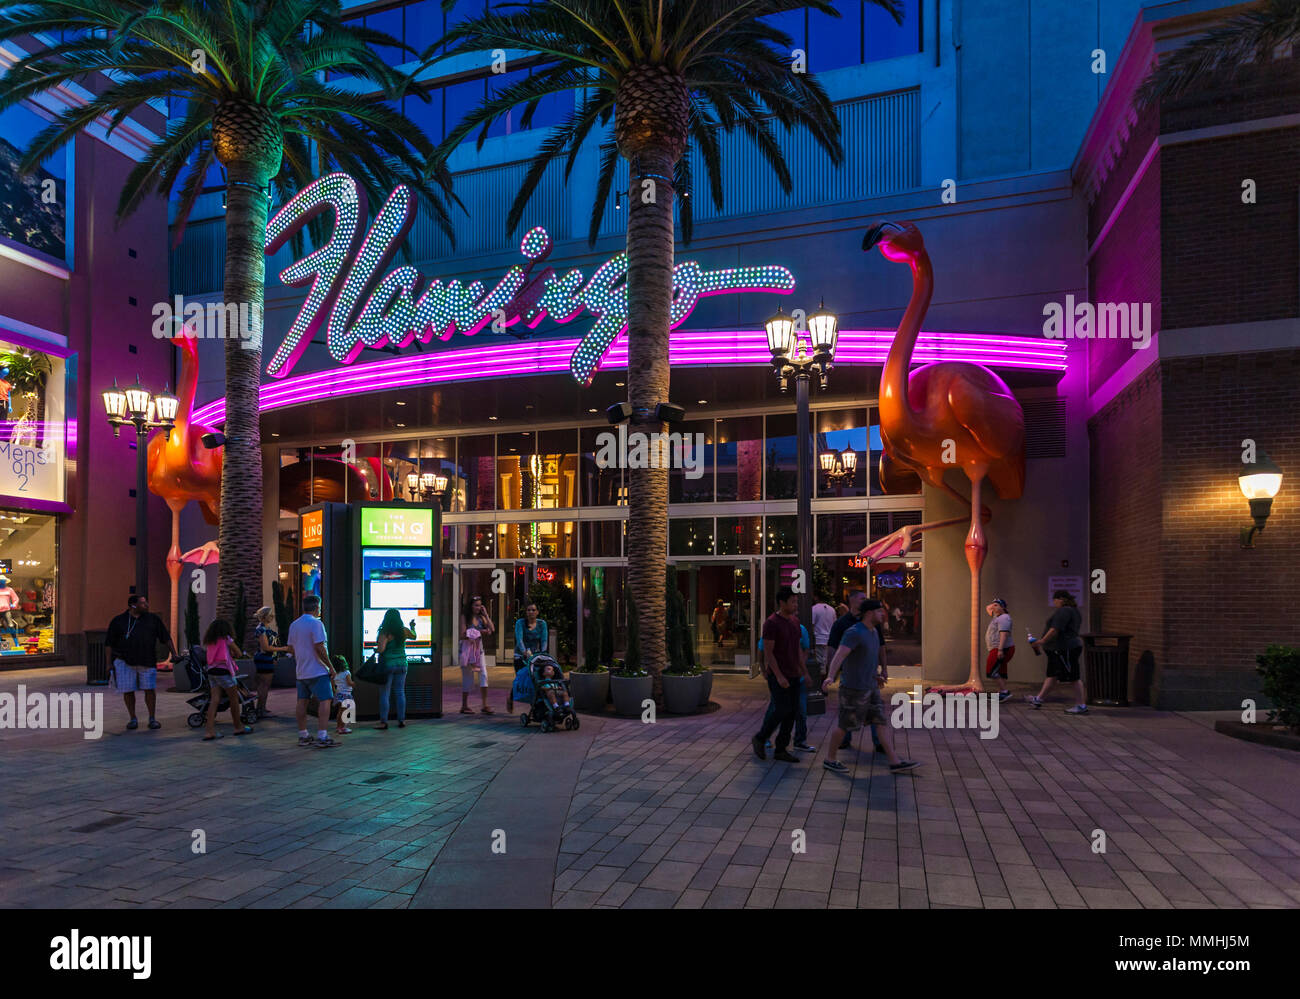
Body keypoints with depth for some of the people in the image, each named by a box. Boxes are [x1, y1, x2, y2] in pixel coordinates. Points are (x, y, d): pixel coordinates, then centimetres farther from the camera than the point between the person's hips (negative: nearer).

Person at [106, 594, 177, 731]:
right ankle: (133, 719, 16)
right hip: (124, 661, -1)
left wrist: (174, 654, 4)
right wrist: (109, 663, 1)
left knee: (150, 689, -1)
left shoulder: (153, 619, 9)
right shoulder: (118, 621, 4)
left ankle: (152, 719, 9)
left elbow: (166, 638, 11)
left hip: (147, 662, 1)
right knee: (128, 691, 2)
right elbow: (109, 643, 6)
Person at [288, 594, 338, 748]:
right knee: (325, 701, -6)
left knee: (302, 702, 11)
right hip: (318, 671, -8)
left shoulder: (294, 625, 12)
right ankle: (322, 737, -13)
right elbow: (319, 648, -17)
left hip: (301, 671, 8)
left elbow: (291, 647, 16)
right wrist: (330, 666, -11)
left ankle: (303, 735, 16)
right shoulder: (316, 623, -13)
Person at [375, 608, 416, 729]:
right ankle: (401, 720, 15)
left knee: (384, 694, 2)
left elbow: (381, 649, -22)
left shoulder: (384, 633, -14)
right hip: (401, 664, 4)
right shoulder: (404, 631, 0)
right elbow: (414, 636, 21)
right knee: (400, 692, 11)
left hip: (387, 665, -4)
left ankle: (383, 722, 4)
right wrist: (412, 626, 40)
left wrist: (375, 650, 1)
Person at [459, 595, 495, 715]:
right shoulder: (464, 617, -4)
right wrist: (480, 632, -12)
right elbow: (463, 635, -12)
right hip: (467, 648, -4)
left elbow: (492, 629, -4)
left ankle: (485, 705, 0)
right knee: (468, 677, 1)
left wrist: (486, 614, -4)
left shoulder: (481, 618, 10)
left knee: (483, 675, -4)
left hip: (479, 648, 5)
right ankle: (464, 706, 12)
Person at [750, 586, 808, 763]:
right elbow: (768, 652, -16)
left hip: (793, 674, 7)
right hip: (777, 674, -7)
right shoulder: (771, 623, -14)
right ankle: (760, 738, 10)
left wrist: (804, 672, 14)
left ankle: (781, 750, 12)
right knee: (782, 710, -11)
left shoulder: (795, 620, 10)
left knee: (793, 711, 4)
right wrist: (779, 676, -21)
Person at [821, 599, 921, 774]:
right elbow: (839, 655, -33)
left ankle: (895, 763, 5)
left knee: (882, 722, 4)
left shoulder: (873, 632, 9)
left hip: (870, 687, 8)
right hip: (854, 689, -8)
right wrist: (830, 677, -48)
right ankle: (829, 760, 18)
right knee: (844, 725, 3)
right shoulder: (854, 633, -21)